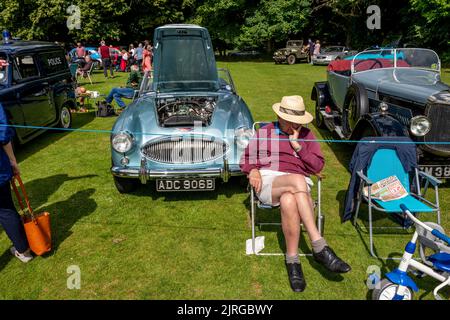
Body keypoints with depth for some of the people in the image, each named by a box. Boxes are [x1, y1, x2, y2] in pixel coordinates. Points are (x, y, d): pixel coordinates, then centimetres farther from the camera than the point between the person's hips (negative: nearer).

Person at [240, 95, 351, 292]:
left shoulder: (306, 135, 17)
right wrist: (252, 171, -8)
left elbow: (318, 166, 7)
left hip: (297, 186, 1)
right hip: (268, 183, -1)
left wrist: (298, 146, -4)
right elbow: (246, 159, 16)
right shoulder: (264, 133, 16)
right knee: (298, 180, -38)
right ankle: (320, 248, -38)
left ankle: (292, 261, -28)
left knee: (289, 202, -39)